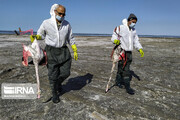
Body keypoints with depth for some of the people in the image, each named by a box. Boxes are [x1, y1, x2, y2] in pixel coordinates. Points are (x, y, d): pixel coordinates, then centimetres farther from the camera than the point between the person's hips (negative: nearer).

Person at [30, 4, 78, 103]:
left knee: (65, 73, 2)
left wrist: (75, 51, 4)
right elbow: (41, 34, 7)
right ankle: (54, 93, 24)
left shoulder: (67, 24, 2)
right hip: (51, 51, -2)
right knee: (53, 74, 3)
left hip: (64, 51, 3)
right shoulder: (46, 23, -6)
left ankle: (58, 83, 37)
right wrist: (35, 37, -16)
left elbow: (71, 39, 8)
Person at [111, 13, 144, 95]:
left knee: (121, 68, 14)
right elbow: (114, 36, 1)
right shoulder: (120, 28, -6)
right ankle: (127, 87, -2)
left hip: (129, 52, 6)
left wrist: (140, 49, 1)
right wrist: (115, 40, -22)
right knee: (125, 69, -8)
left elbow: (136, 41, 14)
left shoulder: (133, 31, 13)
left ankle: (118, 81, 30)